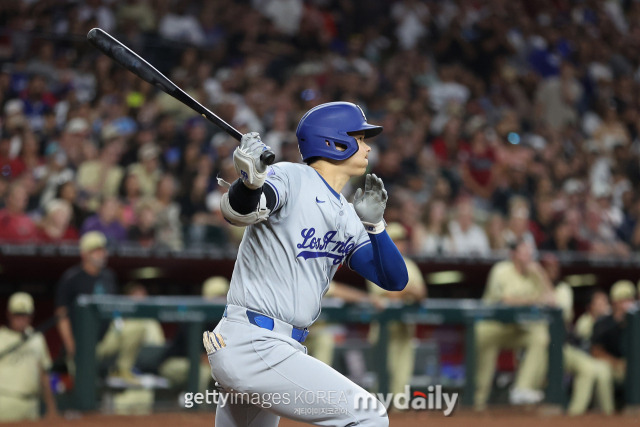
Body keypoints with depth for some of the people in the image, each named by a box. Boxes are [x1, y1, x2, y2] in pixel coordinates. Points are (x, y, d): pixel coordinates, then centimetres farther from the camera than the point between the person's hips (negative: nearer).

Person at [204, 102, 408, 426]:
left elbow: (394, 280, 10)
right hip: (253, 348, -10)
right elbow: (237, 211, -28)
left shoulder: (348, 218, 16)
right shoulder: (292, 179, -8)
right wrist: (250, 181, -51)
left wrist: (374, 224, -6)